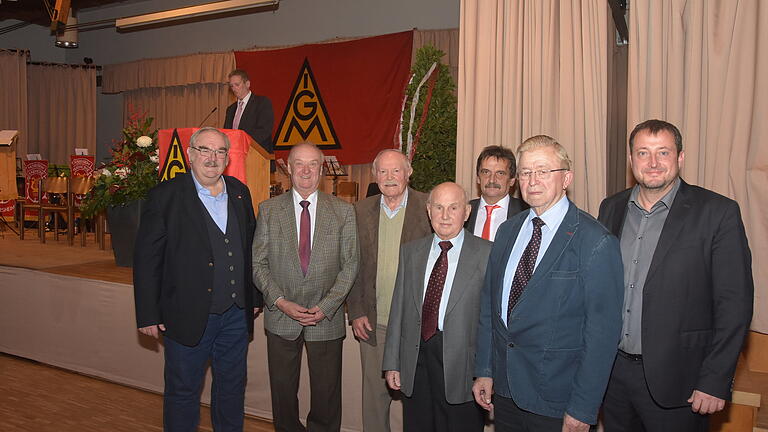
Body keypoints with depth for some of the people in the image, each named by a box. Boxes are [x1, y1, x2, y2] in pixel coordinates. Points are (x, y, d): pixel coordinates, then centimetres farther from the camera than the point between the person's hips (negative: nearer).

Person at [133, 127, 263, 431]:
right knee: (183, 391, 11)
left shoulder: (240, 192, 6)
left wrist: (254, 297, 12)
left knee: (232, 387, 18)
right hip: (189, 315, -4)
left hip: (236, 315, 5)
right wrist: (148, 315, -10)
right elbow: (146, 259, -9)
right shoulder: (165, 196, -8)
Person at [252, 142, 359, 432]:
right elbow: (258, 263, 1)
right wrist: (281, 302, -11)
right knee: (283, 392, 12)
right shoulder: (269, 210, 3)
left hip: (326, 319, 0)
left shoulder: (343, 211, 1)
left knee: (326, 395, 9)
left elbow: (350, 264, -1)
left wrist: (326, 306, -10)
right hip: (281, 318, 1)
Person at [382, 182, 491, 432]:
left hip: (462, 364, -3)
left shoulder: (487, 254, -4)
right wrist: (392, 362, 7)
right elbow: (399, 307, 9)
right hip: (415, 361, 4)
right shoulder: (410, 252, 9)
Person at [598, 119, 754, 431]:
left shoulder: (718, 213, -9)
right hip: (612, 371, 4)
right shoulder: (611, 208, 5)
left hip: (675, 379, -4)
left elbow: (734, 304, -10)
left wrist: (715, 382, -12)